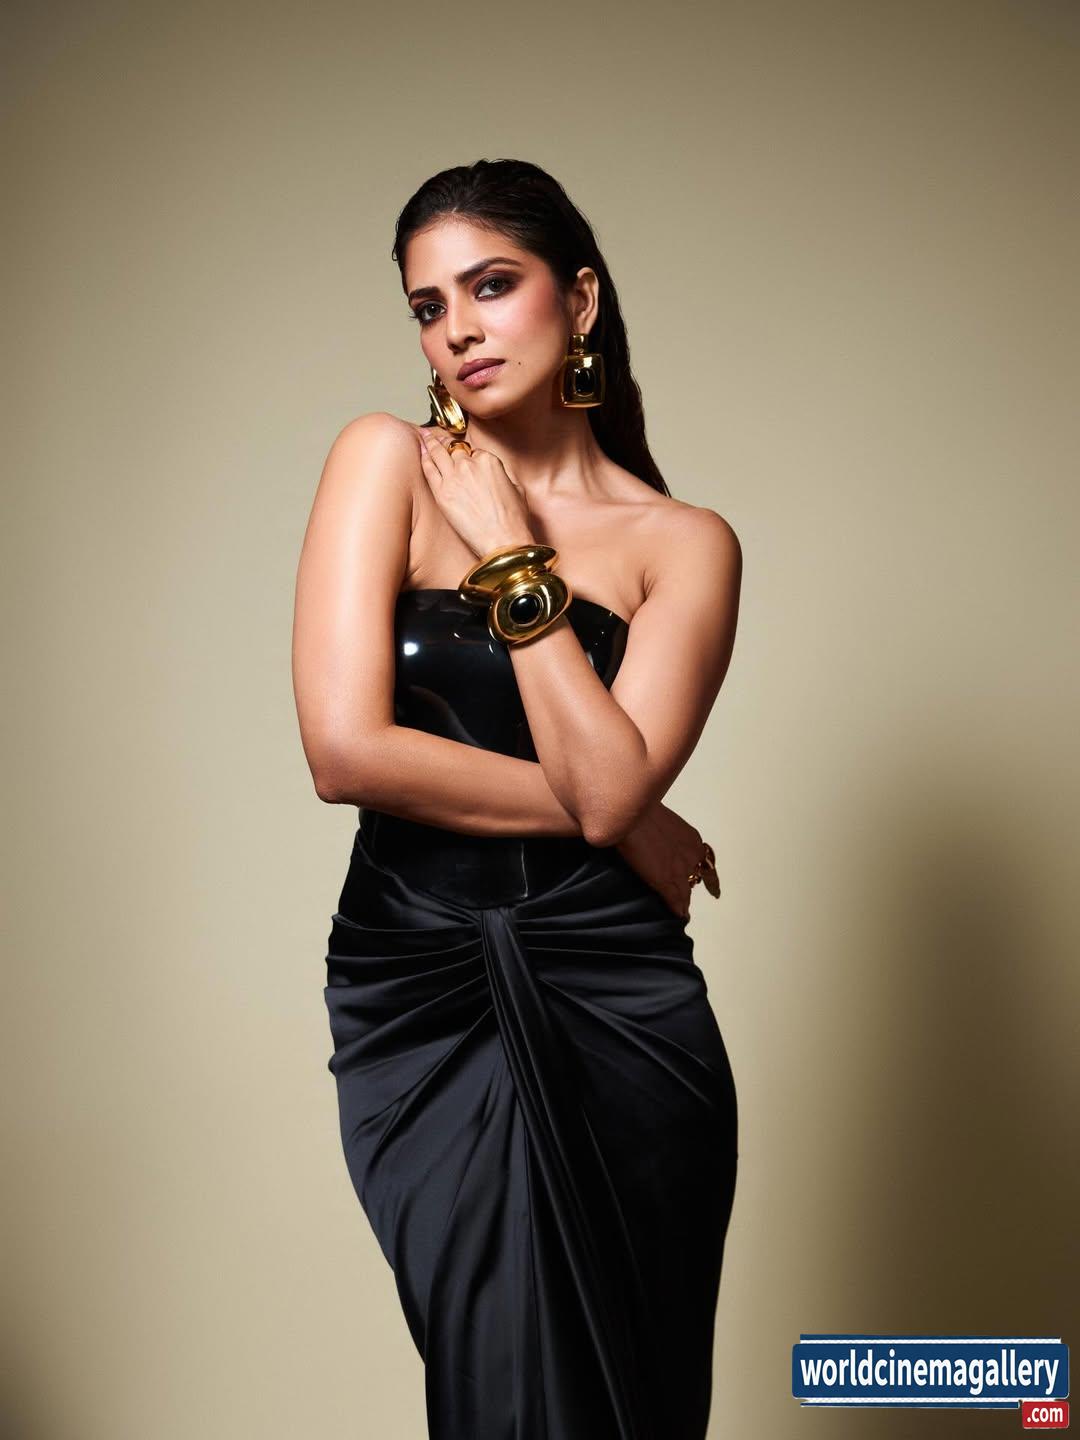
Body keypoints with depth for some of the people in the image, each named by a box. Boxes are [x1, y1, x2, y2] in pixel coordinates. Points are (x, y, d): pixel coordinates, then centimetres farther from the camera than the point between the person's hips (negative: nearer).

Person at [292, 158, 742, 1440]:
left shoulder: (684, 543, 0)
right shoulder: (386, 461, -1)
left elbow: (607, 786, -15)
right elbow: (345, 750, -13)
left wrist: (510, 555, -10)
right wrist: (629, 827, -9)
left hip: (612, 1001, 1)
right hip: (416, 996, -1)